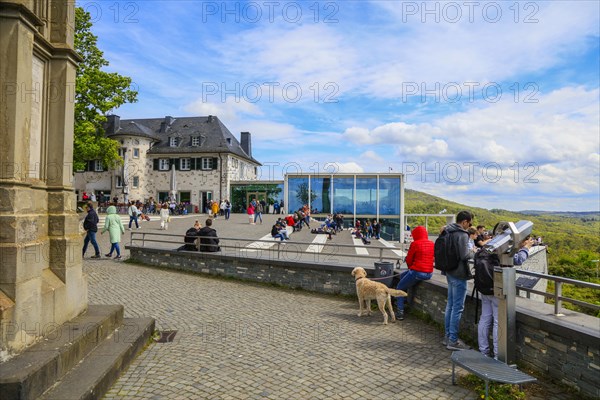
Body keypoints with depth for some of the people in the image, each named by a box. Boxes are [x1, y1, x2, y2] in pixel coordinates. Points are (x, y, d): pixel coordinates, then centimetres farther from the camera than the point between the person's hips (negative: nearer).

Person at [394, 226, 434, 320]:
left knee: (399, 288, 11)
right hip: (429, 273, 7)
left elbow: (408, 260, -4)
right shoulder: (432, 244, 6)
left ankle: (400, 312, 3)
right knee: (403, 276, 28)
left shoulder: (415, 244, -12)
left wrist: (411, 267, 17)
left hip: (417, 272, -7)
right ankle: (401, 301, 32)